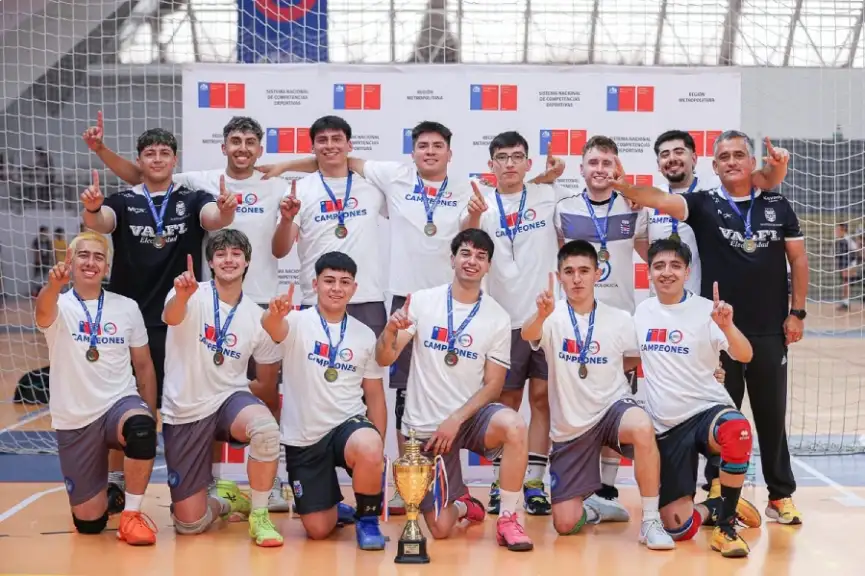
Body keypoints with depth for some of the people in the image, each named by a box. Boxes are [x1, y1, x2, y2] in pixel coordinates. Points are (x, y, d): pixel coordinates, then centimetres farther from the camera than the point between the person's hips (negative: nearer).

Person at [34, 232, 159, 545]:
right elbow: (43, 310, -32)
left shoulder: (127, 307, 2)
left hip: (120, 405, 0)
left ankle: (131, 513, -18)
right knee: (88, 522, 0)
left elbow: (143, 365, 10)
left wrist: (150, 415, 3)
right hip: (75, 420, 0)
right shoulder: (59, 308, -5)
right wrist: (54, 284, -55)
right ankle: (105, 491, 37)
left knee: (141, 427, -39)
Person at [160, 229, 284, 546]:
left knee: (266, 429, -37)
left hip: (229, 400, 1)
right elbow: (171, 317, -35)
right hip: (185, 412, -1)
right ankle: (226, 503, 32)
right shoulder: (193, 296, -8)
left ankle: (259, 515, -13)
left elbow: (267, 384, 13)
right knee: (190, 524, -4)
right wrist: (181, 295, -55)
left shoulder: (257, 317, 1)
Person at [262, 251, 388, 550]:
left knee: (369, 451, -37)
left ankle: (367, 518, -7)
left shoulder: (365, 335, 3)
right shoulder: (297, 323, -6)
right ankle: (334, 508, 38)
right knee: (318, 530, -1)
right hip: (303, 437, 0)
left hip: (349, 425, 1)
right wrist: (274, 314, -57)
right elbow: (273, 327, -32)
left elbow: (374, 395, 8)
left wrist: (379, 449, 2)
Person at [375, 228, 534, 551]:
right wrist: (389, 332, -29)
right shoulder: (422, 301, -4)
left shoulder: (498, 318, -3)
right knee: (440, 529, -4)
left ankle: (507, 520, -16)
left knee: (514, 426, -35)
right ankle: (461, 504, 34)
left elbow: (493, 384, -3)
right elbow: (384, 360, -7)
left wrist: (456, 420, -17)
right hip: (424, 426, 0)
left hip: (469, 416, 0)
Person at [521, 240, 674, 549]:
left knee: (642, 427, -38)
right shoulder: (552, 317, -9)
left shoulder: (620, 319, -4)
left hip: (612, 407, -1)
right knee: (566, 524, -2)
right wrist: (541, 315, -54)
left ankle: (651, 521, -21)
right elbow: (528, 335, -34)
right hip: (569, 427, 1)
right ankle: (592, 507, 36)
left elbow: (634, 360, 15)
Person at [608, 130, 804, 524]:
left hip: (770, 331, 1)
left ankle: (781, 495, 21)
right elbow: (660, 200, -16)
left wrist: (797, 312, 2)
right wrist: (625, 187, -34)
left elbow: (798, 259, 7)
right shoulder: (704, 204, 0)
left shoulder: (777, 206, 4)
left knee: (772, 416, 9)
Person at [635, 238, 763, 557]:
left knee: (736, 430, -41)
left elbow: (745, 356, -20)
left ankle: (726, 522, -19)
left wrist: (727, 326, -38)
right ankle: (713, 507, 29)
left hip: (707, 410, -3)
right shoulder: (643, 311, 5)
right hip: (665, 426, 3)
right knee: (678, 528, -8)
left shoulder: (705, 310, -7)